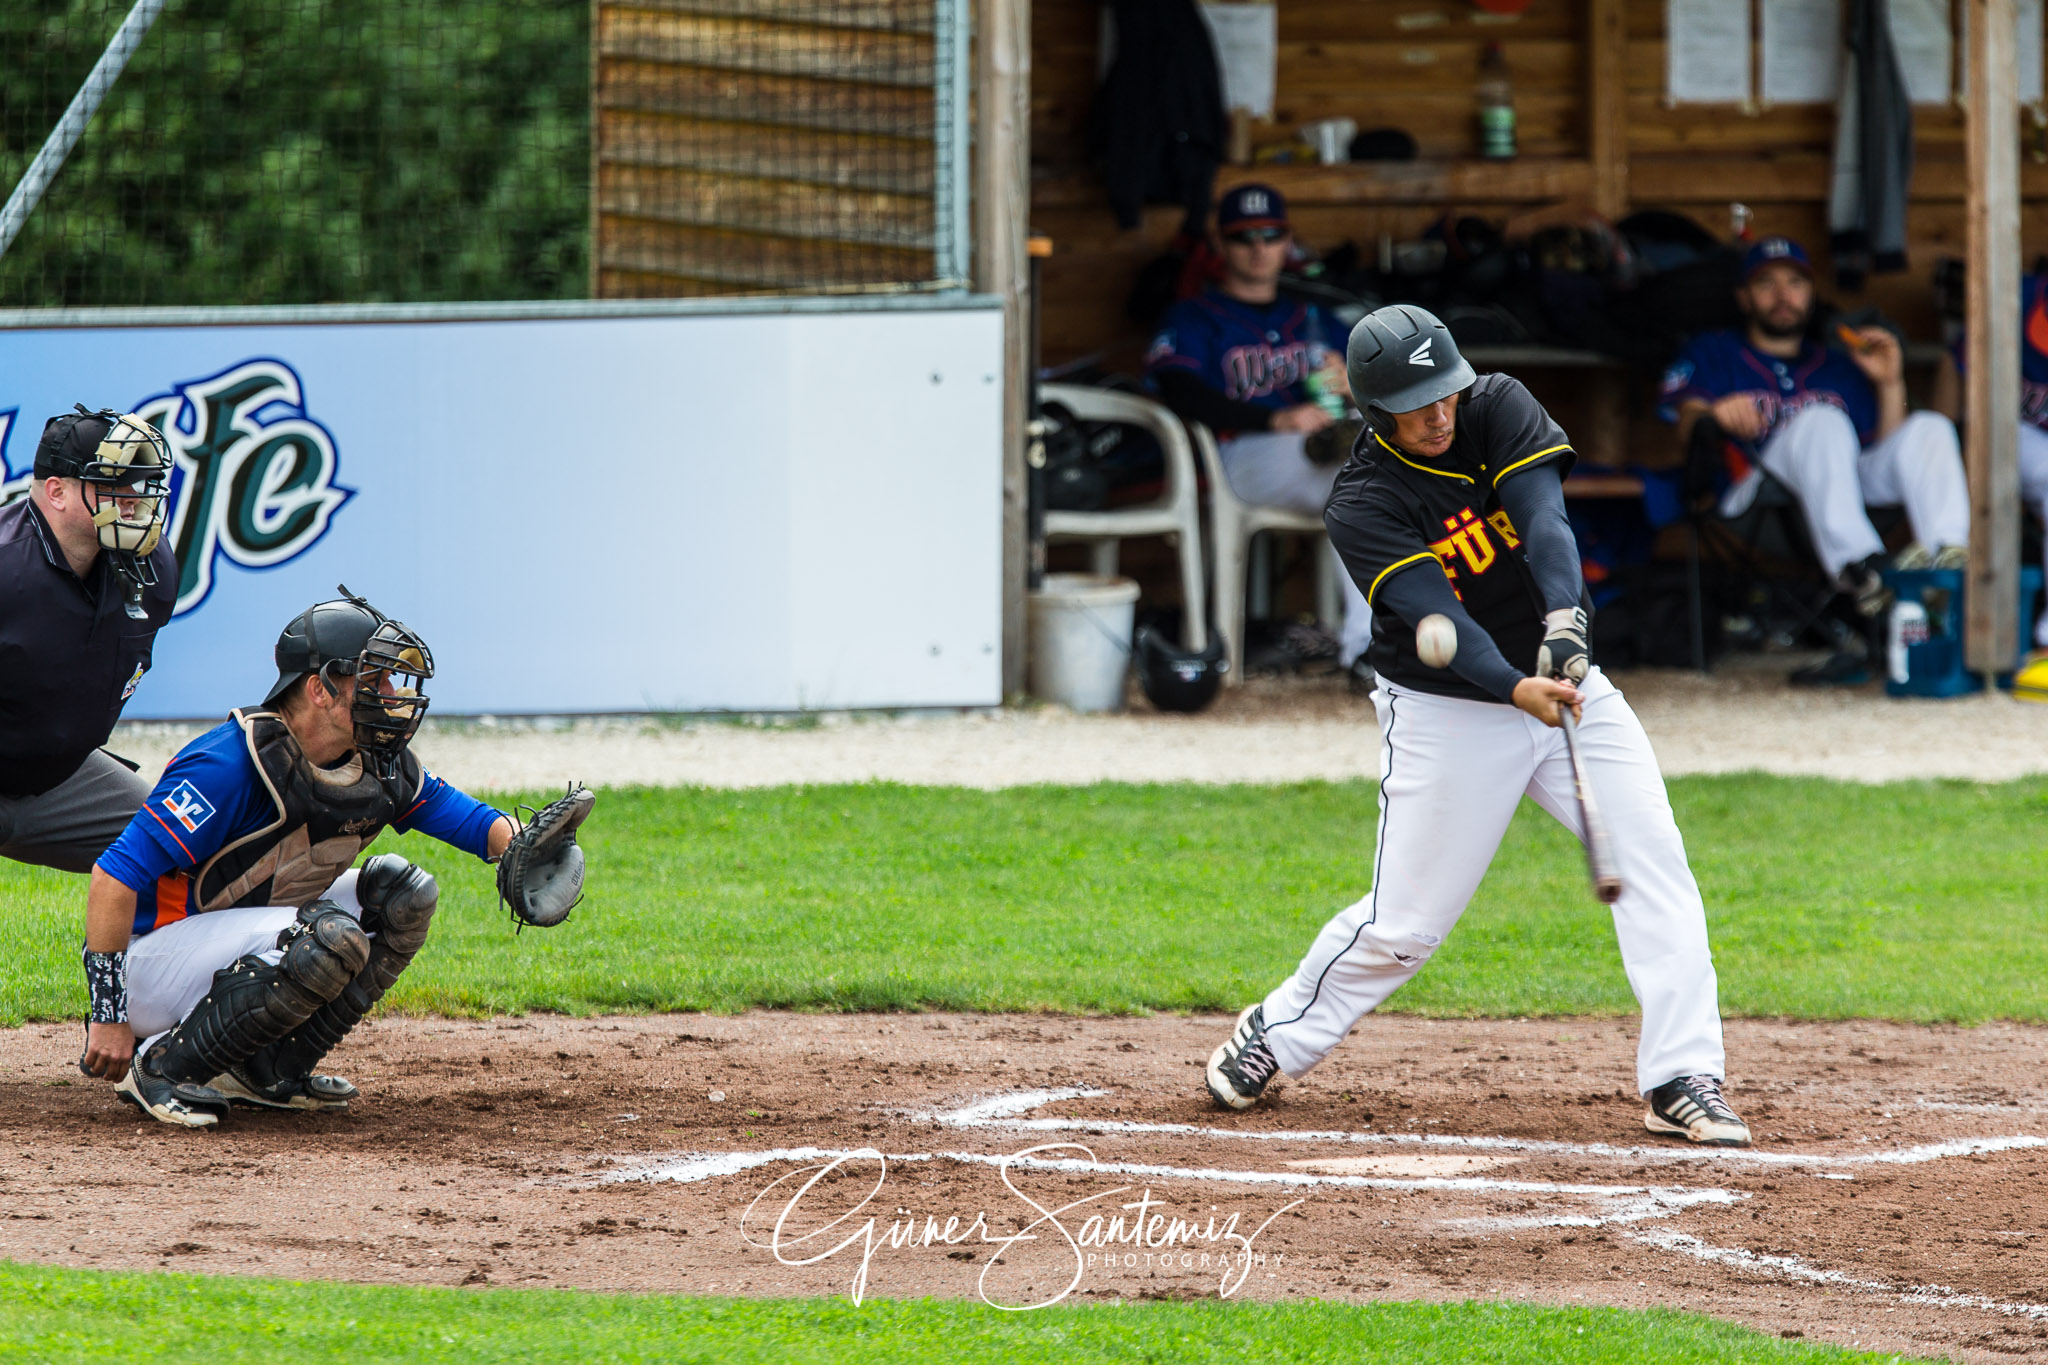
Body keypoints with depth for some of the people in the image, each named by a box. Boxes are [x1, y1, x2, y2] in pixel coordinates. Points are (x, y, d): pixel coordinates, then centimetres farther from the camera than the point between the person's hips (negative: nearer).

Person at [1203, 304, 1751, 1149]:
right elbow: (1436, 618, -30)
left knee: (1656, 865, -11)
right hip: (1446, 714, -4)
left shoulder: (1500, 410, -6)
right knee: (1405, 922, 0)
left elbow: (1545, 522, -22)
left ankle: (1681, 1082, -12)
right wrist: (1516, 689, -48)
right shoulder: (1363, 507, -17)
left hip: (1564, 680, 4)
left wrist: (1564, 619, -41)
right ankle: (1276, 1034, 25)